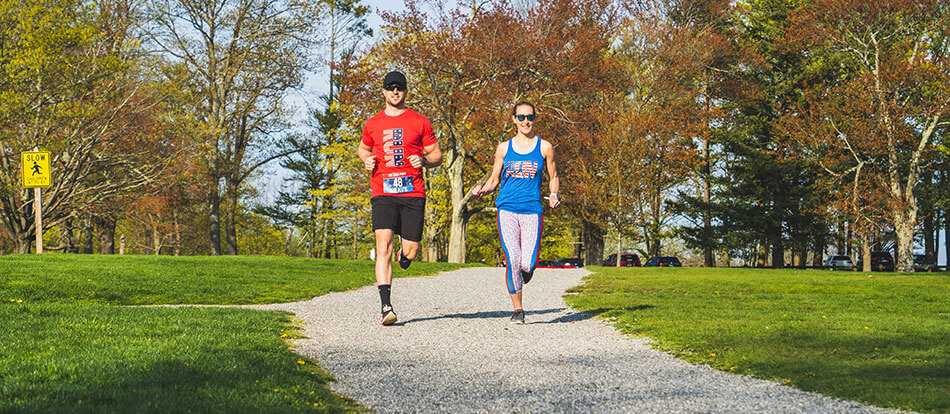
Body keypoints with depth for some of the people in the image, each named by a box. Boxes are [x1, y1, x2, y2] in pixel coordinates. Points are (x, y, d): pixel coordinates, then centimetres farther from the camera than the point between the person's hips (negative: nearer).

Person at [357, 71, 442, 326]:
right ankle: (386, 307, -21)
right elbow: (363, 149, 30)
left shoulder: (420, 122, 8)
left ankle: (404, 253, 40)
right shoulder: (372, 124, 12)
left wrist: (424, 161, -10)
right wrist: (366, 160, 7)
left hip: (413, 192, 0)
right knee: (383, 245, -17)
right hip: (383, 193, 0)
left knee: (410, 253, -1)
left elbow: (437, 155, 13)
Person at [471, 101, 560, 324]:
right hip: (507, 209, 1)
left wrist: (554, 195, -2)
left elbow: (553, 177, 18)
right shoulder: (504, 148, 12)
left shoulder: (544, 147, 10)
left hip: (532, 210, -1)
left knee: (527, 264, -13)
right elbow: (494, 180, 18)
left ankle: (526, 271, 27)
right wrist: (482, 190, -3)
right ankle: (517, 309, 5)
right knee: (512, 260, -11)